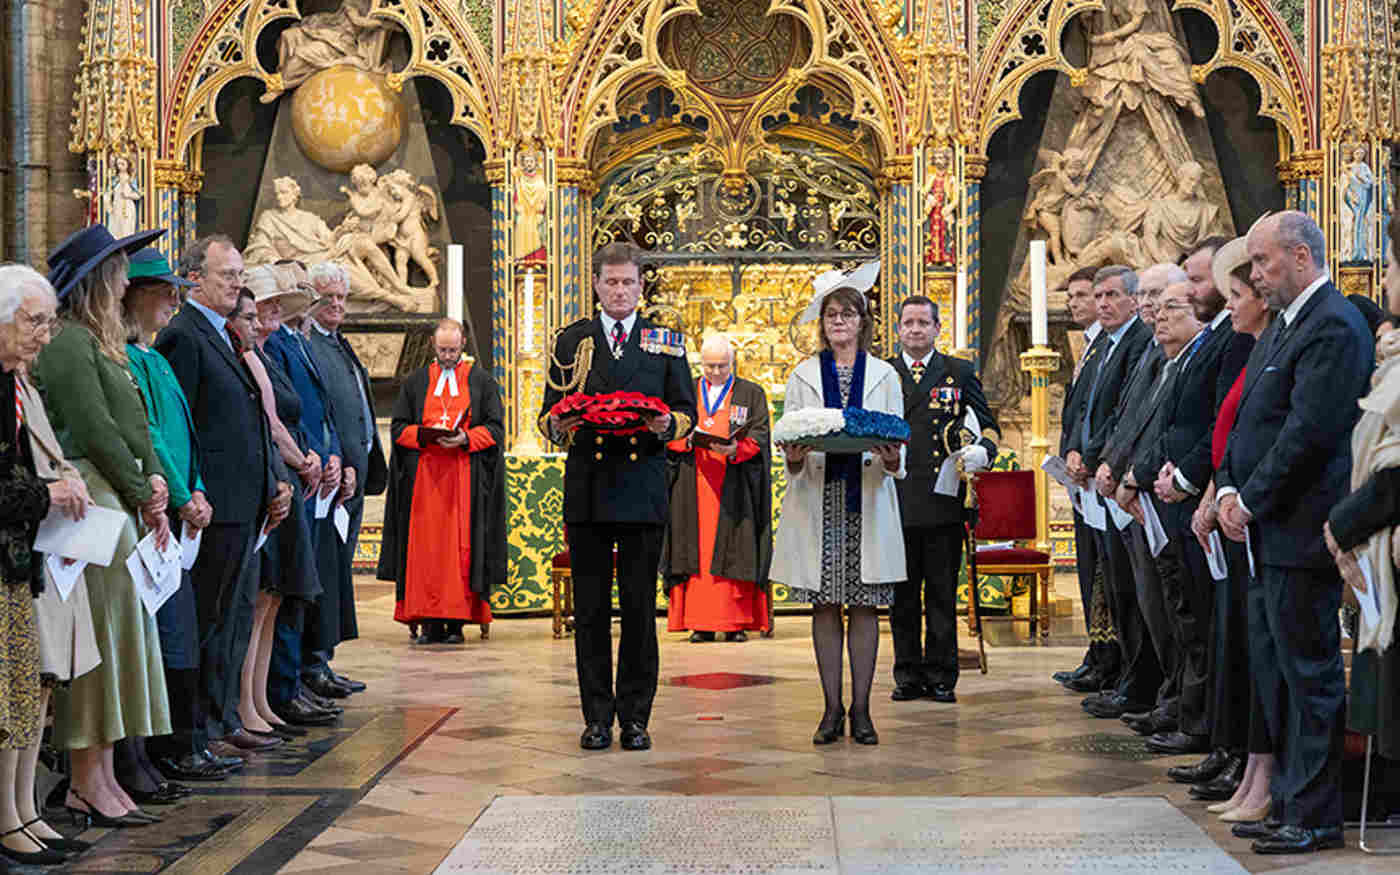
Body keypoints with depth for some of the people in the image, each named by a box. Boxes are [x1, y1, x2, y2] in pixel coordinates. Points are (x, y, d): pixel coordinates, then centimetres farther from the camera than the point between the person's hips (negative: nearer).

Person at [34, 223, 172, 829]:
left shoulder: (98, 342, 20)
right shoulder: (67, 342, -12)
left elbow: (132, 422, 17)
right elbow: (94, 429, -16)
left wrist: (153, 482, 3)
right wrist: (141, 492, -9)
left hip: (119, 502, 10)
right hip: (91, 500, -10)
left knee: (114, 637, 10)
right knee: (98, 637, -6)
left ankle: (100, 777, 15)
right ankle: (87, 785, 1)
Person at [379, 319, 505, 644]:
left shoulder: (482, 381, 10)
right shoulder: (414, 382, 14)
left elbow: (495, 428, 4)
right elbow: (398, 427, 10)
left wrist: (465, 439, -13)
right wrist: (423, 435, -10)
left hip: (465, 478, -1)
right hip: (424, 477, 1)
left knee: (461, 545, -6)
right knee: (425, 545, -4)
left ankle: (456, 620, -4)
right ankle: (431, 621, -3)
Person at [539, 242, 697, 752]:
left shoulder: (666, 343, 11)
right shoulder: (572, 341, 13)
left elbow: (687, 411, 8)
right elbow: (549, 413, 11)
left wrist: (666, 425, -14)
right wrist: (559, 426, -11)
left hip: (642, 489, -1)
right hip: (586, 489, 1)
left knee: (640, 608, 1)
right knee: (590, 609, 2)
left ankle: (635, 716, 8)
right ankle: (597, 716, 9)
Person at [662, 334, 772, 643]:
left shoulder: (751, 394, 9)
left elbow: (759, 436, -1)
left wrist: (735, 449, -20)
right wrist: (689, 438, -14)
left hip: (734, 489, -2)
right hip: (693, 487, 2)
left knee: (733, 554, -5)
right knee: (697, 551, -3)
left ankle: (736, 622, -3)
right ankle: (701, 624, -1)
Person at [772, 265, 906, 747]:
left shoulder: (884, 376, 10)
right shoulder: (804, 376, 10)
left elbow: (898, 444, 5)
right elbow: (789, 442, 6)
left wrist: (891, 459, -17)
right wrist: (794, 456, -17)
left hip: (867, 499, 0)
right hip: (819, 499, 0)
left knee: (865, 604, 0)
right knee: (825, 604, 1)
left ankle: (861, 708, 5)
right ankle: (832, 709, 7)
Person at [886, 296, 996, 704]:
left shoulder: (960, 373, 9)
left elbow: (988, 424, 10)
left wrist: (981, 450, -11)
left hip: (943, 500, -1)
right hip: (894, 501, 1)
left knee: (942, 593, 2)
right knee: (901, 594, 5)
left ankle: (941, 676, 9)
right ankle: (908, 675, 14)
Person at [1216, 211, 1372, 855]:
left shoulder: (1334, 327, -15)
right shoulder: (1283, 325, 17)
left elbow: (1310, 431, -21)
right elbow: (1248, 417, 18)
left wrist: (1252, 501, -14)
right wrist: (1229, 488, 4)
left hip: (1300, 532, -10)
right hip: (1268, 533, 10)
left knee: (1310, 674, -3)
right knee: (1274, 673, 14)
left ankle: (1316, 816, 4)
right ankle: (1291, 805, 22)